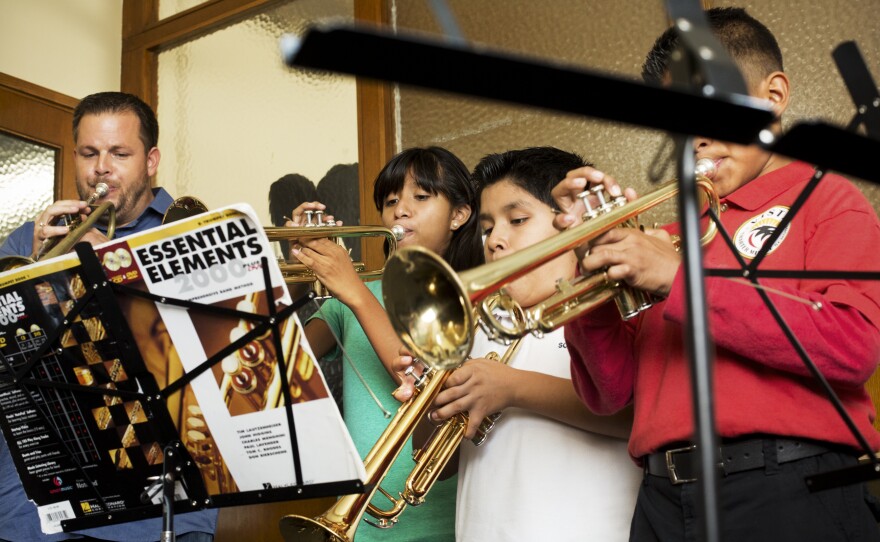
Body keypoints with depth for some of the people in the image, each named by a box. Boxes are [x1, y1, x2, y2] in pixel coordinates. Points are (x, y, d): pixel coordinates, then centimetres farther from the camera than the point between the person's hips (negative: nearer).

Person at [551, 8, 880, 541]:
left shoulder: (824, 199, 4)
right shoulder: (670, 236, 15)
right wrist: (598, 260, -2)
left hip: (790, 495, -4)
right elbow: (609, 392, 11)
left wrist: (680, 280, -15)